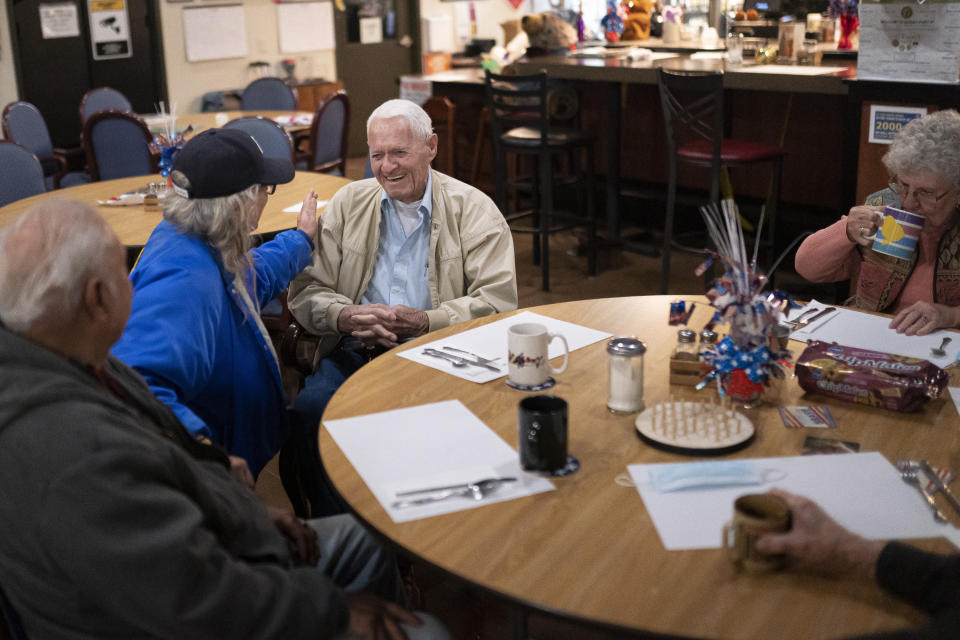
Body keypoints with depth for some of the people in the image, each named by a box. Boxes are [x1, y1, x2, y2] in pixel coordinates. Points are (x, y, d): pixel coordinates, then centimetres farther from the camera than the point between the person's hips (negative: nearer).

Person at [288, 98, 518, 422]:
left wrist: (424, 322, -18)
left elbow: (498, 300, -5)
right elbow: (306, 289, 10)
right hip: (355, 351, 3)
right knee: (309, 406, -27)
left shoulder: (474, 209, 4)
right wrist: (345, 316, -13)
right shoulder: (347, 203, 13)